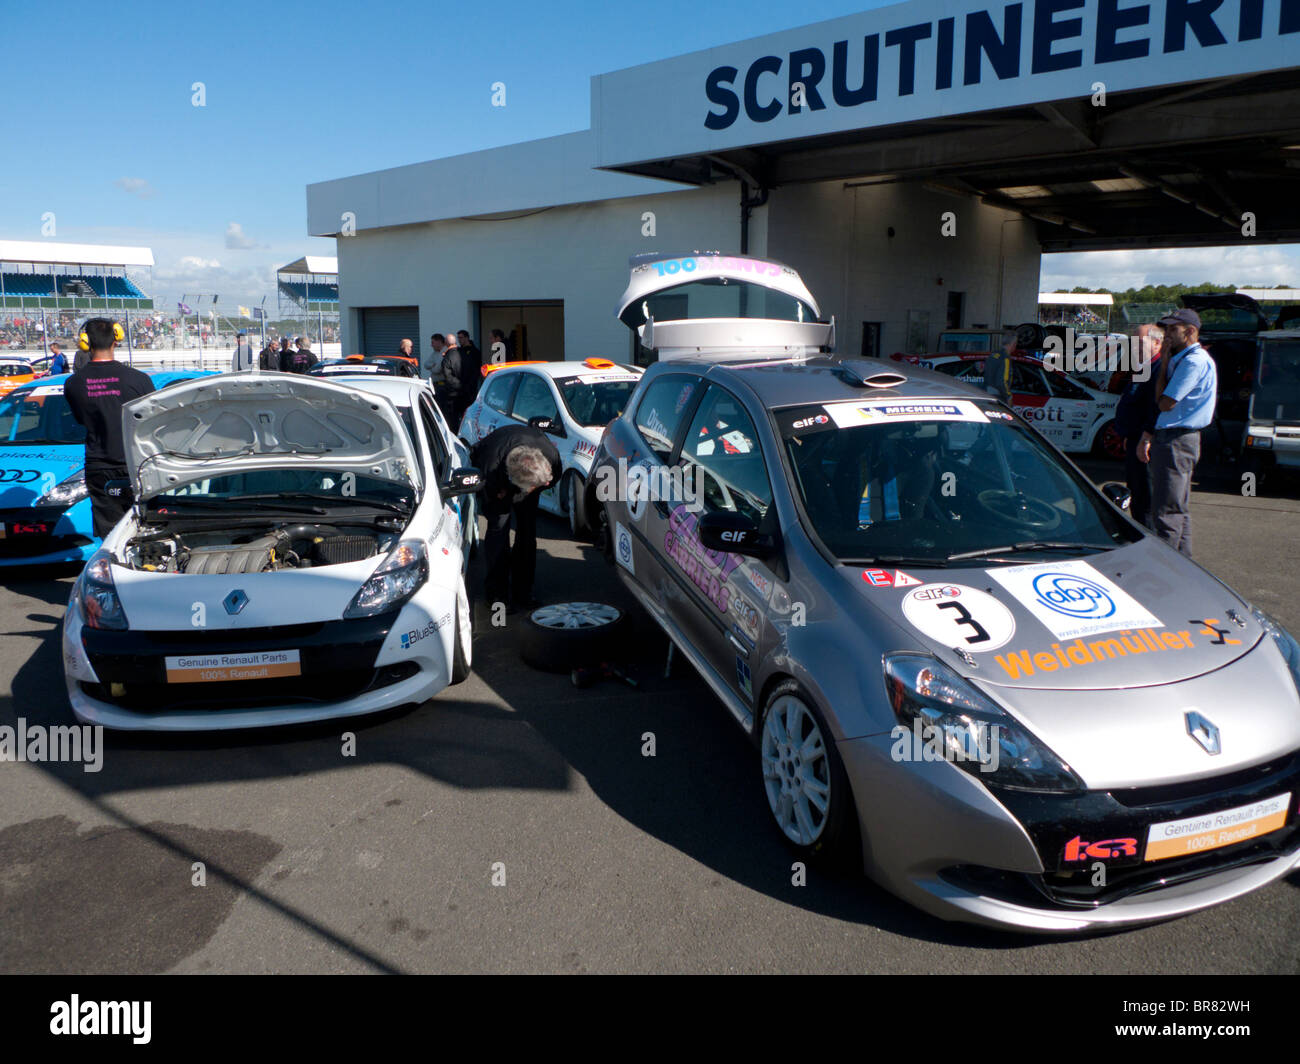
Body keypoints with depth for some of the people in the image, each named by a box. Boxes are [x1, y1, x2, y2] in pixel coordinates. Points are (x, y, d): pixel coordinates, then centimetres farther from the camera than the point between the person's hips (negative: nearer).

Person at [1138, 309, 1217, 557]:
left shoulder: (1195, 361, -14)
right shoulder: (1180, 359, 17)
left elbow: (1165, 403, -18)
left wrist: (1164, 363, -9)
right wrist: (1148, 437, 13)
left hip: (1177, 441, -10)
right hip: (1168, 439, 10)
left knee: (1166, 511, -8)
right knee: (1179, 509, 15)